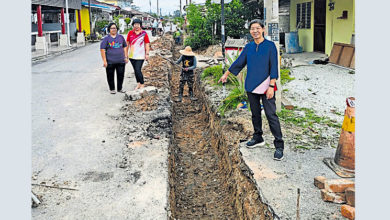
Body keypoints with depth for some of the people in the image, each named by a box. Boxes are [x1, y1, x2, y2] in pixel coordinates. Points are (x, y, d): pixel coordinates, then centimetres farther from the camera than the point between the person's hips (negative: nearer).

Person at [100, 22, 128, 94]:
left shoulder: (121, 37, 9)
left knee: (121, 75, 7)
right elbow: (102, 49, -5)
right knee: (110, 76, 5)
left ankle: (120, 88, 23)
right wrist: (104, 61, -11)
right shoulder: (106, 38, -2)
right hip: (110, 62, -3)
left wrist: (126, 57, 11)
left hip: (121, 61, 3)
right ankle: (112, 89, 20)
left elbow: (125, 47, 17)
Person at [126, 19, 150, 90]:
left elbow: (147, 44, -1)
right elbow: (127, 43, 12)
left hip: (140, 55, -4)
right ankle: (138, 84, 25)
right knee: (135, 70, 11)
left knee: (138, 70, -11)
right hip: (132, 55, 4)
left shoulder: (144, 33, -3)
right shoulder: (130, 33, 4)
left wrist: (147, 54, -5)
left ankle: (142, 84, 4)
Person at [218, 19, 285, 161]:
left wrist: (271, 86, -16)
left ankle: (279, 145, -5)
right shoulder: (248, 47, 8)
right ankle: (258, 138, 30)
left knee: (271, 115, -9)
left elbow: (274, 67, -9)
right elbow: (239, 62, 19)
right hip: (251, 86, 5)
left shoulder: (270, 46, -5)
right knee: (255, 113, 15)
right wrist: (226, 74, 25)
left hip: (266, 86, -5)